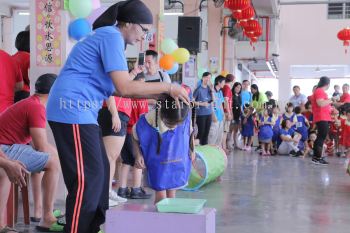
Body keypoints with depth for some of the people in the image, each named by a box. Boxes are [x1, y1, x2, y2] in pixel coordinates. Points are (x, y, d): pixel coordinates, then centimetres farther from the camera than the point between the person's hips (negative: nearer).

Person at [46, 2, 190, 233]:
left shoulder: (108, 36, 19)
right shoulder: (112, 36, -12)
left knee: (99, 171, 13)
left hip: (79, 111, 10)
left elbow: (116, 88, 18)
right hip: (73, 109, -10)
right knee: (87, 177, -9)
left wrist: (157, 95, 11)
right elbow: (124, 88, -20)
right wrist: (168, 87, -12)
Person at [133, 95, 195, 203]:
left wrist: (191, 148, -1)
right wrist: (138, 155, -19)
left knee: (171, 195, 11)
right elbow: (135, 137, -9)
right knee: (161, 196, -2)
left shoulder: (186, 117, -24)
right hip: (158, 164, -2)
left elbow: (190, 132, 1)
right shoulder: (148, 120, -30)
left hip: (178, 163, 2)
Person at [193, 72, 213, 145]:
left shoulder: (209, 88, 7)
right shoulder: (199, 89, -9)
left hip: (209, 114, 6)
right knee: (201, 132, -3)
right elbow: (192, 101, -10)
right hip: (201, 114, -5)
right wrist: (201, 104, -15)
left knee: (206, 132, 9)